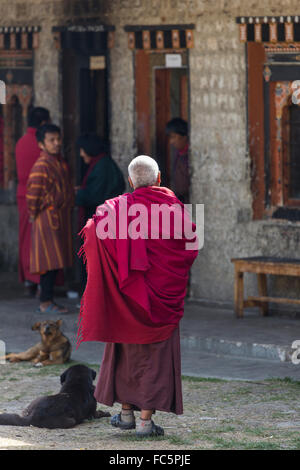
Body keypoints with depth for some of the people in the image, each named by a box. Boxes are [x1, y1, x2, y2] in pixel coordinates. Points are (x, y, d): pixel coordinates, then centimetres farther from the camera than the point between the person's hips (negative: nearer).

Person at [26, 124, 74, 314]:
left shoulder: (61, 163, 13)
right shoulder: (41, 165, -15)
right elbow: (33, 192, -14)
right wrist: (34, 214, -7)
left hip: (62, 217, 9)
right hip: (47, 217, -9)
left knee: (57, 262, 9)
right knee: (51, 261, -9)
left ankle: (47, 301, 15)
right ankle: (46, 302, -5)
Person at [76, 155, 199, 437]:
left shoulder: (119, 207, -4)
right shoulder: (173, 207, -3)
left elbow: (99, 227, -22)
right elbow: (190, 246, 1)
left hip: (128, 296, 1)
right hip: (163, 293, -1)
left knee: (127, 351, 16)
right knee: (156, 353, 2)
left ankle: (126, 412, 21)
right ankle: (145, 419, -3)